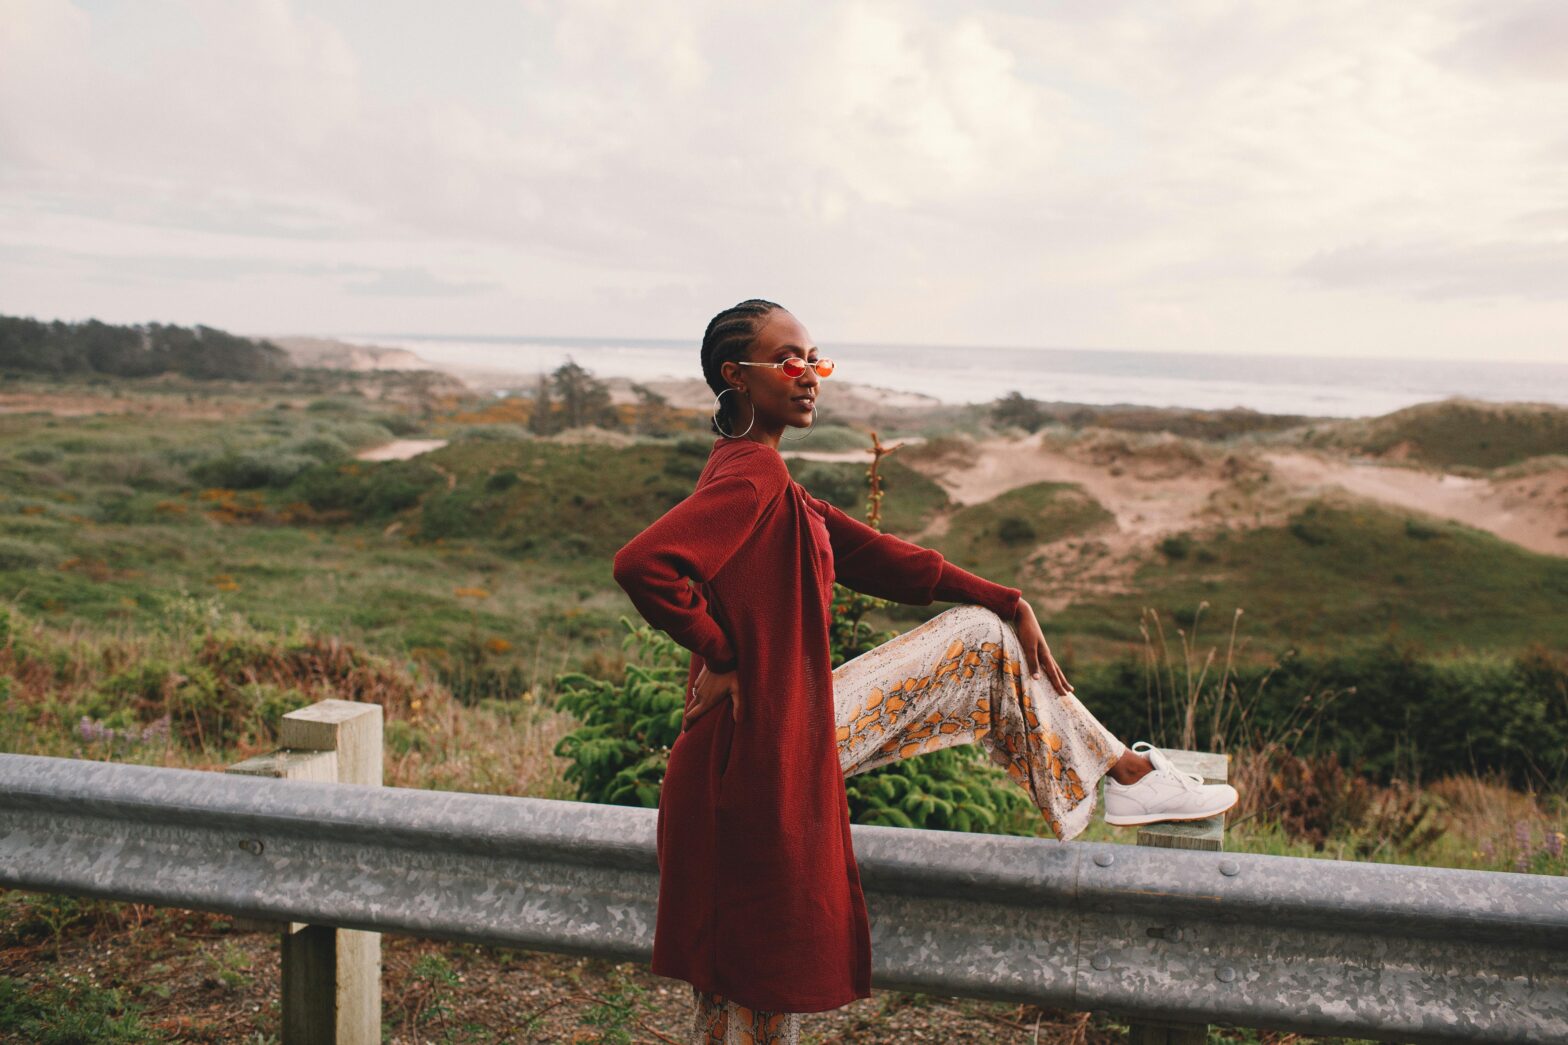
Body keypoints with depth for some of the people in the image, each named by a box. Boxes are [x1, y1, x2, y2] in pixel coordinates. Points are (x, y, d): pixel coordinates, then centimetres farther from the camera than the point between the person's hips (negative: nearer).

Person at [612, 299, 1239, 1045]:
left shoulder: (753, 472, 9)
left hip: (802, 720, 10)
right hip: (767, 744, -10)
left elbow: (862, 551, 9)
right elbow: (641, 564, -36)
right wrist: (722, 658, -21)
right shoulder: (752, 475, -21)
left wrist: (1007, 603, 7)